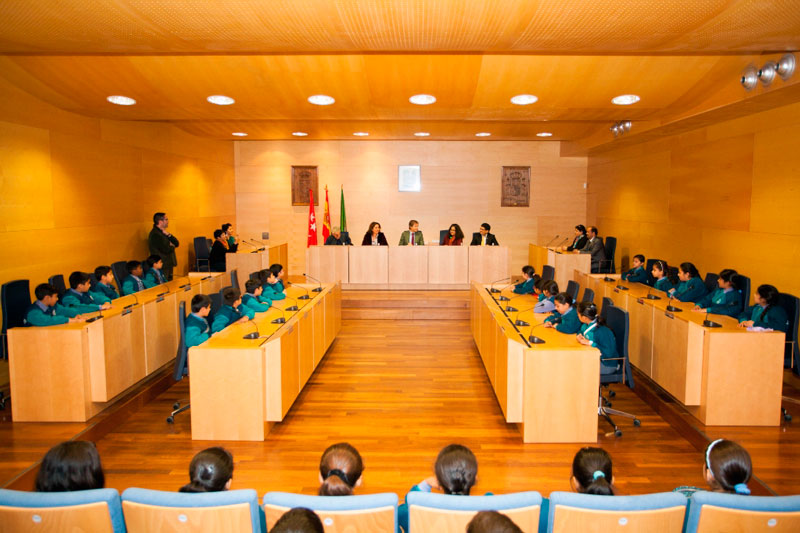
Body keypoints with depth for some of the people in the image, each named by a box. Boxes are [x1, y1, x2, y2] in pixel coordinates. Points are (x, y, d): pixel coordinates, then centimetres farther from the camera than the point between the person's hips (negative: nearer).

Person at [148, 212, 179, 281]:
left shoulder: (162, 232, 14)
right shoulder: (155, 234, -17)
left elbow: (177, 243, 9)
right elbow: (166, 249, -23)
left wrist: (168, 235, -7)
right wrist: (172, 246, 0)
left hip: (168, 265, 10)